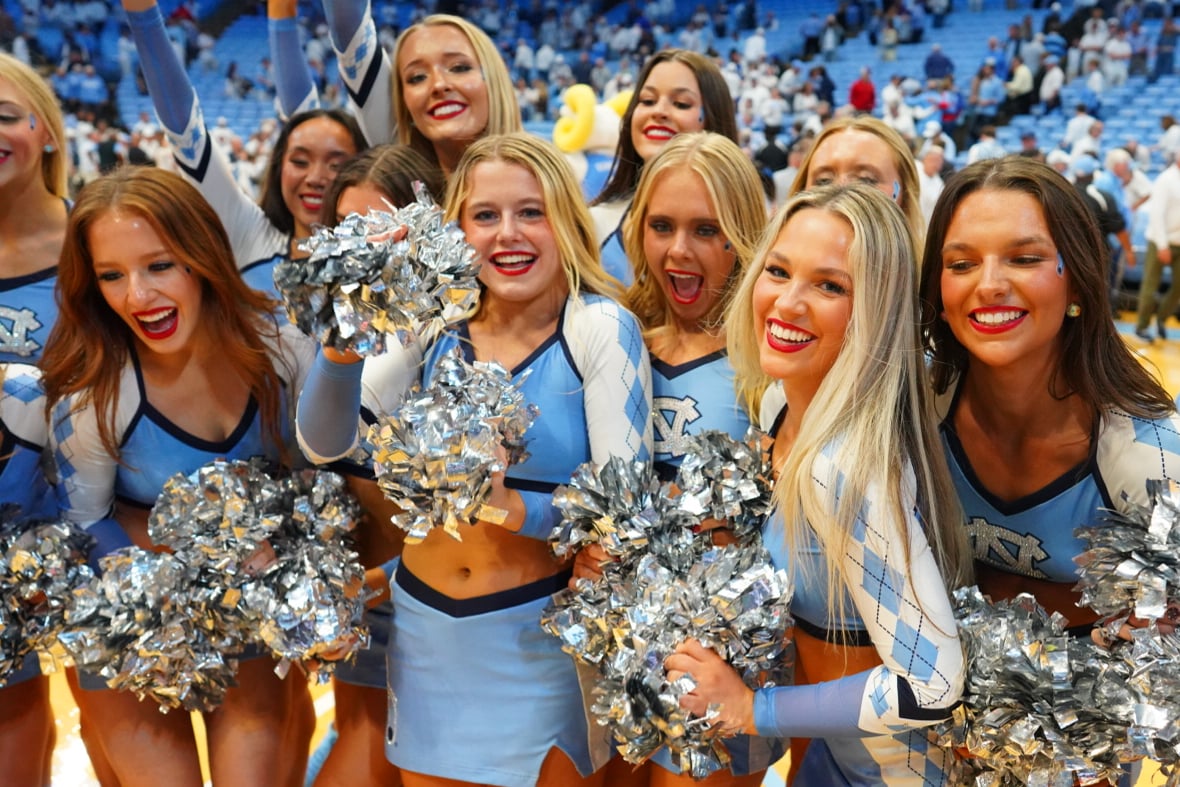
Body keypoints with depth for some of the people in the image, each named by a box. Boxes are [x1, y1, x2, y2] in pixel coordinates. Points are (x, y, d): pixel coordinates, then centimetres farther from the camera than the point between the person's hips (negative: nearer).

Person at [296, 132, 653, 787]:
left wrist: (516, 509, -31)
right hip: (424, 624, 4)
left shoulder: (600, 328, -13)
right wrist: (344, 344, -26)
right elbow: (324, 444, -8)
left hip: (543, 633, -3)